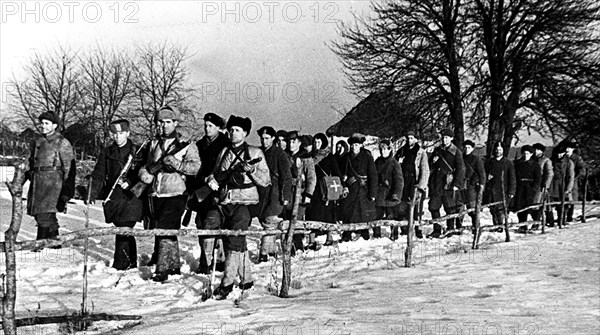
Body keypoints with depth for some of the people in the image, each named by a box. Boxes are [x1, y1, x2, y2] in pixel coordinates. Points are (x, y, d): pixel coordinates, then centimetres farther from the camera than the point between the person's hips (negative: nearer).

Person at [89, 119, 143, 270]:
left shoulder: (137, 152, 1)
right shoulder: (107, 153, 12)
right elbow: (98, 175, 9)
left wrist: (129, 183, -19)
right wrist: (93, 193, -3)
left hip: (130, 198, -4)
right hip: (112, 199, 4)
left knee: (123, 232, -11)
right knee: (126, 233, 11)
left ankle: (120, 266, -4)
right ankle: (131, 264, 24)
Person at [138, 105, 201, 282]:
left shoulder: (186, 144, -3)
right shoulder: (154, 143, 15)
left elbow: (195, 166, -11)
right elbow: (147, 165, 21)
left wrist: (175, 163, -23)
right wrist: (145, 173, 0)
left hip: (175, 194, -6)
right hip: (156, 194, 6)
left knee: (165, 230, -14)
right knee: (161, 230, 12)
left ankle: (162, 269, -10)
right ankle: (174, 266, 26)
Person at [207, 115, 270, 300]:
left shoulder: (255, 153, 1)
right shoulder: (224, 153, 15)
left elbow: (266, 181, -2)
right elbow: (216, 174, 20)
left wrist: (251, 169, -17)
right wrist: (212, 180, -2)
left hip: (244, 202, -6)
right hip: (226, 202, 6)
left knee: (235, 242, -14)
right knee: (234, 242, 9)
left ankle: (227, 283, -13)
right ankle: (246, 280, 20)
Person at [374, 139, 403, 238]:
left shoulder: (394, 163, -6)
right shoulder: (377, 162, 10)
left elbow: (399, 180, -10)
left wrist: (396, 193, -18)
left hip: (389, 195, -5)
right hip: (378, 194, 5)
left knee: (391, 216, 0)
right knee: (376, 215, 6)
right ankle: (376, 234, 16)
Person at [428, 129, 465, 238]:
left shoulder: (456, 152, -1)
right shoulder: (437, 150, 15)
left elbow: (461, 169, -6)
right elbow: (430, 166, 25)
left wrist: (457, 184, -13)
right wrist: (433, 161, 1)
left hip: (448, 184, -5)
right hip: (436, 184, 5)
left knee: (450, 208, 1)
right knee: (433, 207, 3)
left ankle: (450, 230, 10)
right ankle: (437, 230, 10)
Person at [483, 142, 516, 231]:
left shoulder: (508, 163, 6)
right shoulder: (489, 162, 14)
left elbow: (512, 179, 4)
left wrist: (511, 191, -3)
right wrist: (487, 177, -3)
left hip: (503, 191, -3)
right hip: (490, 190, 3)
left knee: (501, 208, -11)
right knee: (493, 210, 2)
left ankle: (500, 226, -8)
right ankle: (495, 226, 9)